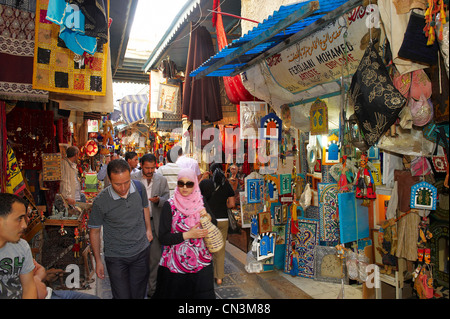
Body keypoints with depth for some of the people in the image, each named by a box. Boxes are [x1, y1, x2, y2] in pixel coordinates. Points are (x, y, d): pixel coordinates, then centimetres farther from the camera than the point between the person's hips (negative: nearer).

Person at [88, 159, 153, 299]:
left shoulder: (139, 187, -10)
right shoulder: (101, 201, -19)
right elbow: (94, 231, -6)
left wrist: (148, 229, 12)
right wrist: (98, 261, -1)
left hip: (141, 252, 3)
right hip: (116, 257, -2)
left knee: (139, 294, 16)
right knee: (122, 296, 7)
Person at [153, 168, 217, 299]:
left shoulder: (200, 202, 0)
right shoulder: (170, 205, -9)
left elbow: (214, 225, 9)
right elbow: (163, 238, -12)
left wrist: (207, 216, -12)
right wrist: (188, 235, -19)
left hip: (201, 261, 3)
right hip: (176, 263, -2)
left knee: (203, 294, 9)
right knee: (175, 294, 13)